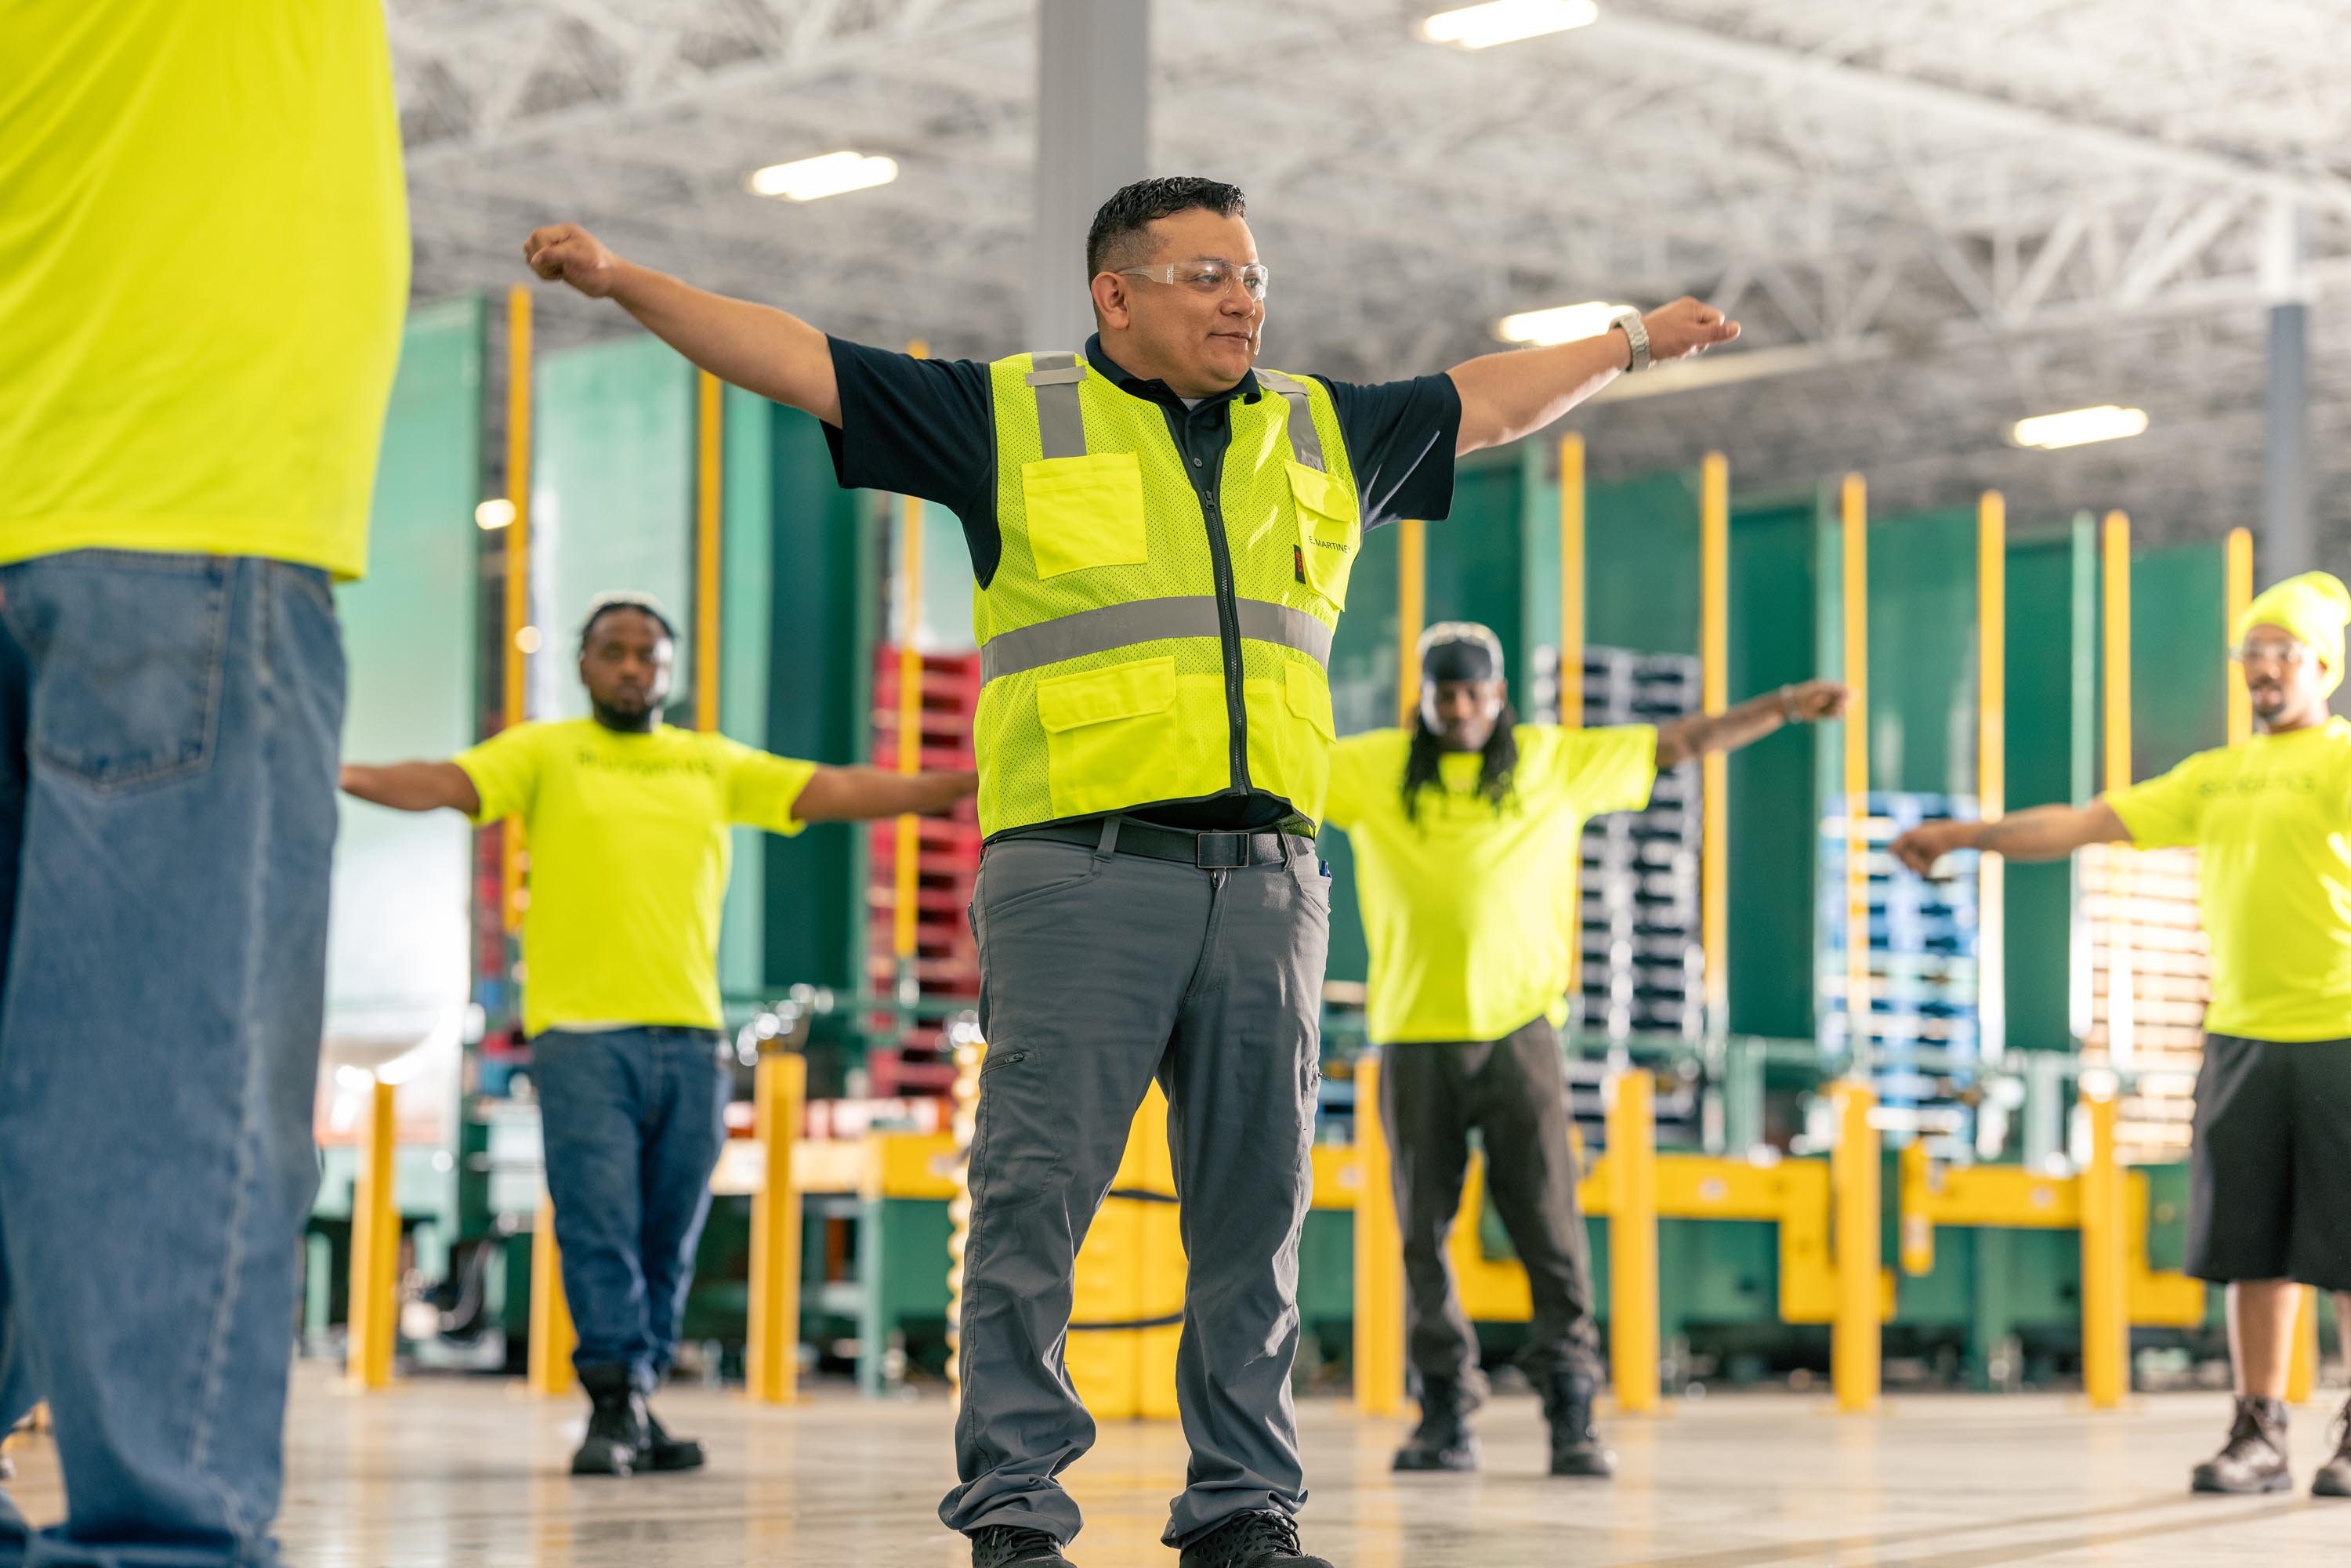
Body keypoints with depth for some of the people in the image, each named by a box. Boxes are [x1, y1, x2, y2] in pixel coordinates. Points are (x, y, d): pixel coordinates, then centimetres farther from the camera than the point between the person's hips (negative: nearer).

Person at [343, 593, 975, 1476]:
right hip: (581, 1035, -3)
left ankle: (635, 1409, 13)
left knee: (669, 1237, 5)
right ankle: (615, 1403, -8)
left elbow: (836, 792, 10)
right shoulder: (545, 754, 8)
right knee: (598, 1227, -10)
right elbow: (444, 784, -5)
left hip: (691, 1037, 3)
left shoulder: (716, 765, 16)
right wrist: (339, 775, -23)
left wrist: (962, 785, 1)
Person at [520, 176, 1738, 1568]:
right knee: (1035, 1193, -8)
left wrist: (1631, 344, 43)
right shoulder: (1012, 414, 9)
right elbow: (797, 361, 8)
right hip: (1080, 872, -4)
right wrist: (622, 279, 3)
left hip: (1267, 879, 4)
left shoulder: (1323, 433, 21)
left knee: (1257, 1210, 4)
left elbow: (1490, 404, 35)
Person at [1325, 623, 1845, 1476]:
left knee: (1550, 1227, -5)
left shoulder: (1556, 760, 8)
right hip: (1413, 1033, 1)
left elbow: (1679, 742, 12)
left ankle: (1571, 1413, -3)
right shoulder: (1373, 768, 7)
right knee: (1424, 1232, 4)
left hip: (1518, 1029, -1)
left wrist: (1784, 706, 11)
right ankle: (1444, 1412, 12)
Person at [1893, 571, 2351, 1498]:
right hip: (2239, 1038, 5)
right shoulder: (2215, 777, 17)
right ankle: (2258, 1433, 11)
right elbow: (2089, 822, 17)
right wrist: (1968, 836, 12)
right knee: (2251, 1245, 5)